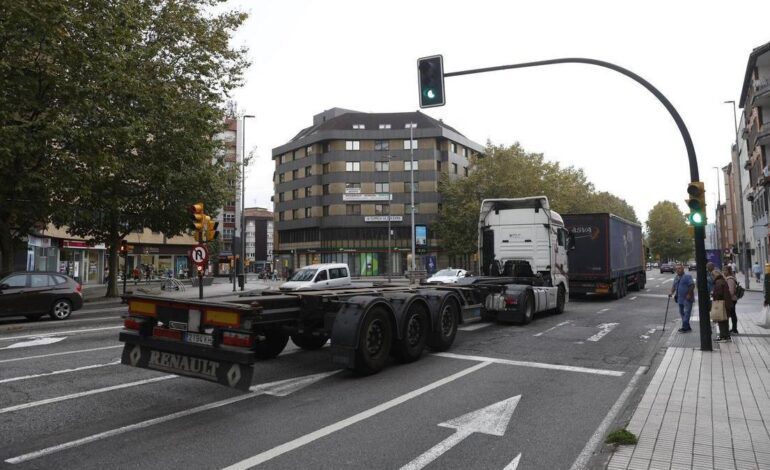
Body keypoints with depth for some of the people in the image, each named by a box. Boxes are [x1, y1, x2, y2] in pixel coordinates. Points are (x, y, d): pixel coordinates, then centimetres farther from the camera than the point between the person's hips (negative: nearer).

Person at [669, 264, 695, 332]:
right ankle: (687, 327, 21)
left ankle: (685, 327, -8)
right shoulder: (676, 277, 14)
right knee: (682, 312, 12)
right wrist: (671, 292, 1)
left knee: (686, 312, -8)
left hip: (687, 298, -9)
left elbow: (692, 286, -16)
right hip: (680, 298, 9)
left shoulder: (687, 276, -11)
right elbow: (674, 286, 19)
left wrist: (689, 295, -19)